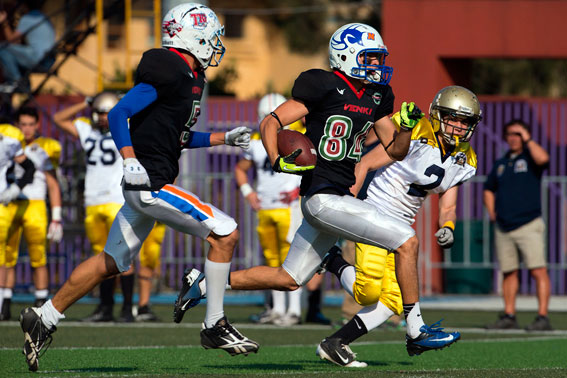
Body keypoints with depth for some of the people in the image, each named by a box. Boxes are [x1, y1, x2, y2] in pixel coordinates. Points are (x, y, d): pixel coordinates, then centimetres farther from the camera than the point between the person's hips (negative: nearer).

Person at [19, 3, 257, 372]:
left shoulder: (190, 77, 16)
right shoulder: (168, 72, -15)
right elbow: (119, 114, -20)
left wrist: (223, 138, 24)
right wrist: (130, 161, -29)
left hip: (146, 187, 10)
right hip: (150, 184, -10)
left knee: (111, 263, 16)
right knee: (225, 233, -9)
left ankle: (43, 319, 21)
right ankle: (215, 326, -2)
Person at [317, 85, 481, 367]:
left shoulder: (461, 162, 7)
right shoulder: (415, 137, -16)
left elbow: (448, 208, 11)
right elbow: (364, 164, -11)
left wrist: (447, 228, -12)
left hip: (401, 227, 8)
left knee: (393, 301, -2)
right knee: (369, 291, -20)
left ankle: (334, 343, 7)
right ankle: (333, 262, 8)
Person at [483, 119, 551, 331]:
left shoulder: (530, 158, 0)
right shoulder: (501, 164, 18)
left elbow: (543, 158, -25)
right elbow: (488, 190, 29)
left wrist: (527, 139, -11)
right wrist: (491, 212, 13)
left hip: (529, 226, -6)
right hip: (503, 229, 6)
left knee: (538, 271, -12)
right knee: (508, 273, 9)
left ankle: (543, 317, -15)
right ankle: (509, 317, 16)